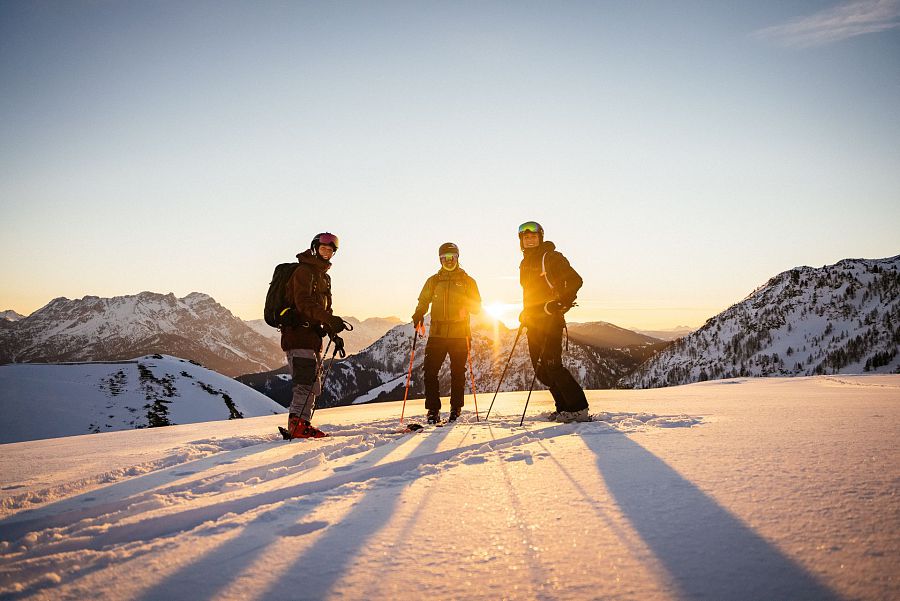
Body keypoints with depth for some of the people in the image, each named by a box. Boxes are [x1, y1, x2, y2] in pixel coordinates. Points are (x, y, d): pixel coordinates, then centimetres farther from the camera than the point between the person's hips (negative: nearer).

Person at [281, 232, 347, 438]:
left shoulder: (324, 276, 22)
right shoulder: (304, 271, -7)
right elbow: (304, 303, -22)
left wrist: (334, 335, 17)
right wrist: (330, 320, -33)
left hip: (313, 335, 10)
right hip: (298, 334, -10)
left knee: (313, 384, 10)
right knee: (306, 382, -15)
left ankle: (303, 424, 16)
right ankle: (297, 424, -13)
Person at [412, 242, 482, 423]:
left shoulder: (467, 281, 10)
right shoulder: (433, 281, 14)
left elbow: (477, 307, 8)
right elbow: (423, 302, 12)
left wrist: (467, 305, -14)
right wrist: (418, 314, -9)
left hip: (460, 334, -1)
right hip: (437, 333, 1)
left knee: (458, 372, 3)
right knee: (430, 371, -7)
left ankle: (456, 408, 16)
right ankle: (433, 410, 2)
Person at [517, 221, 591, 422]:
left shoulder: (552, 257, -6)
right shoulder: (525, 263, 19)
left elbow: (575, 280, -12)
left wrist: (563, 302, -22)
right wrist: (525, 313, 20)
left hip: (551, 320, -8)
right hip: (533, 322, 9)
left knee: (552, 365, -14)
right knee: (541, 369, 7)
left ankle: (579, 409, -7)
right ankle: (564, 408, 16)